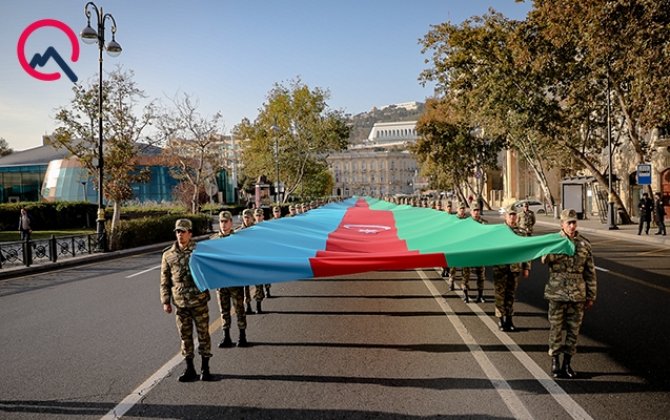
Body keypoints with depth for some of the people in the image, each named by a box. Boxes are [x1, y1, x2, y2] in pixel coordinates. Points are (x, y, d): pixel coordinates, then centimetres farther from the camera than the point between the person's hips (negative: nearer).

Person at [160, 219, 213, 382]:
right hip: (180, 304, 2)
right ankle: (190, 369, 23)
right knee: (185, 336, 11)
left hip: (199, 301, -2)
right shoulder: (168, 255, 4)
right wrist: (165, 301, 4)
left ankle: (205, 368, 18)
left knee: (203, 334, 5)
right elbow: (165, 280, 7)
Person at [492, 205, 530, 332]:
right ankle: (500, 320, 10)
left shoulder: (521, 232, 7)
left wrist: (526, 268, 6)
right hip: (500, 268, -2)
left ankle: (509, 319, 20)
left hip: (516, 268, 3)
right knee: (500, 294, 2)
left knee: (511, 294, 10)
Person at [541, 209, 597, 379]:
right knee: (556, 329, 4)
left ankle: (567, 363, 22)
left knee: (573, 330, 8)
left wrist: (591, 296, 8)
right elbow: (545, 259, -20)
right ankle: (555, 362, 16)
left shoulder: (584, 244, 5)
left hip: (577, 294, 2)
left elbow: (590, 272, 9)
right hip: (557, 293, -2)